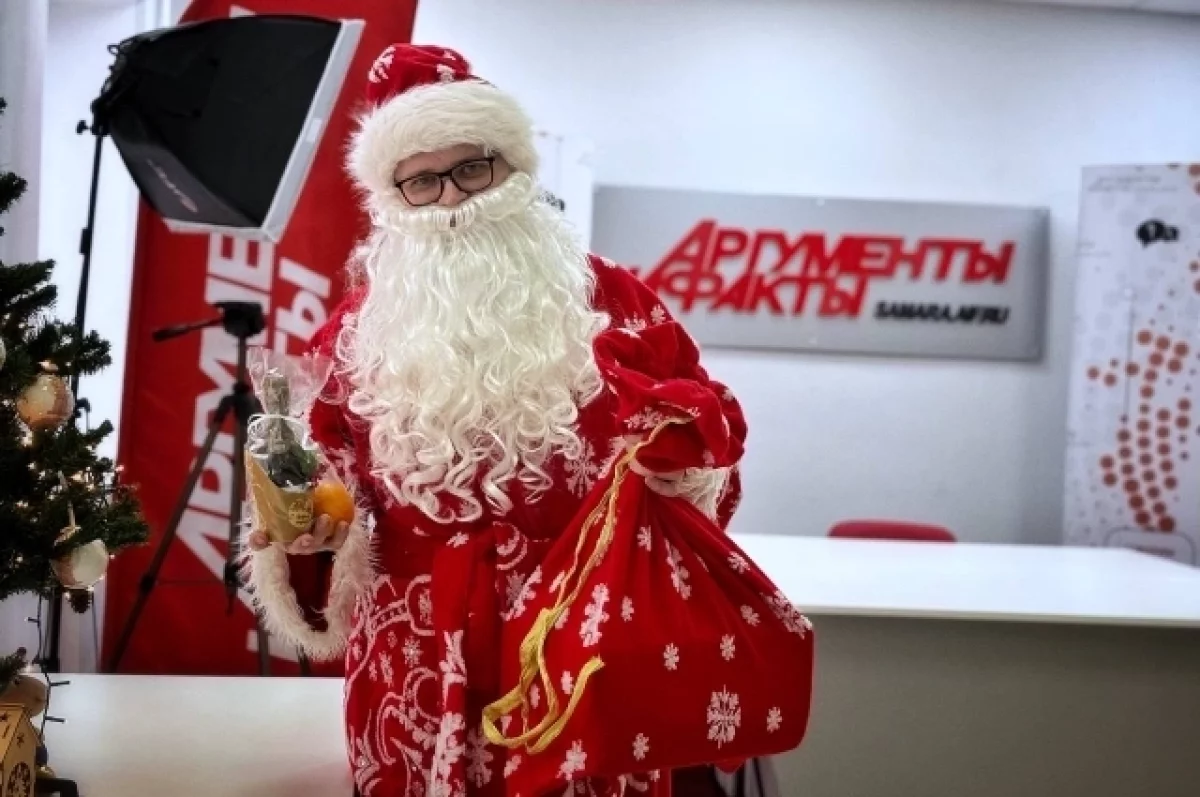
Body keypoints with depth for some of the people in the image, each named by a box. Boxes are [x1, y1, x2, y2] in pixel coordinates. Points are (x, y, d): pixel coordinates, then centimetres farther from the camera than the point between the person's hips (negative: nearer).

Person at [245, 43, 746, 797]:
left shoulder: (610, 300, 2)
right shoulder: (358, 329, 7)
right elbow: (326, 466, 14)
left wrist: (679, 470, -14)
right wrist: (311, 521, -6)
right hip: (416, 660, 2)